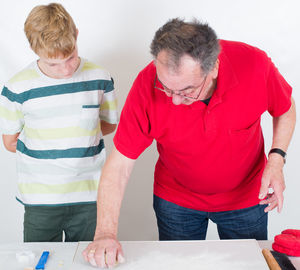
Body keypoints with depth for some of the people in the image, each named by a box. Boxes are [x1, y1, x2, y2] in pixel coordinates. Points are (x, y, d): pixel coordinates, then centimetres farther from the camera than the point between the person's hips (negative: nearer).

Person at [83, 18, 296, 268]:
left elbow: (286, 109, -5)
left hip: (246, 199, 1)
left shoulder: (254, 64, -28)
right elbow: (119, 164, -25)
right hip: (176, 200, 0)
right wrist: (105, 233, -34)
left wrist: (276, 159, -20)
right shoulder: (147, 86, -29)